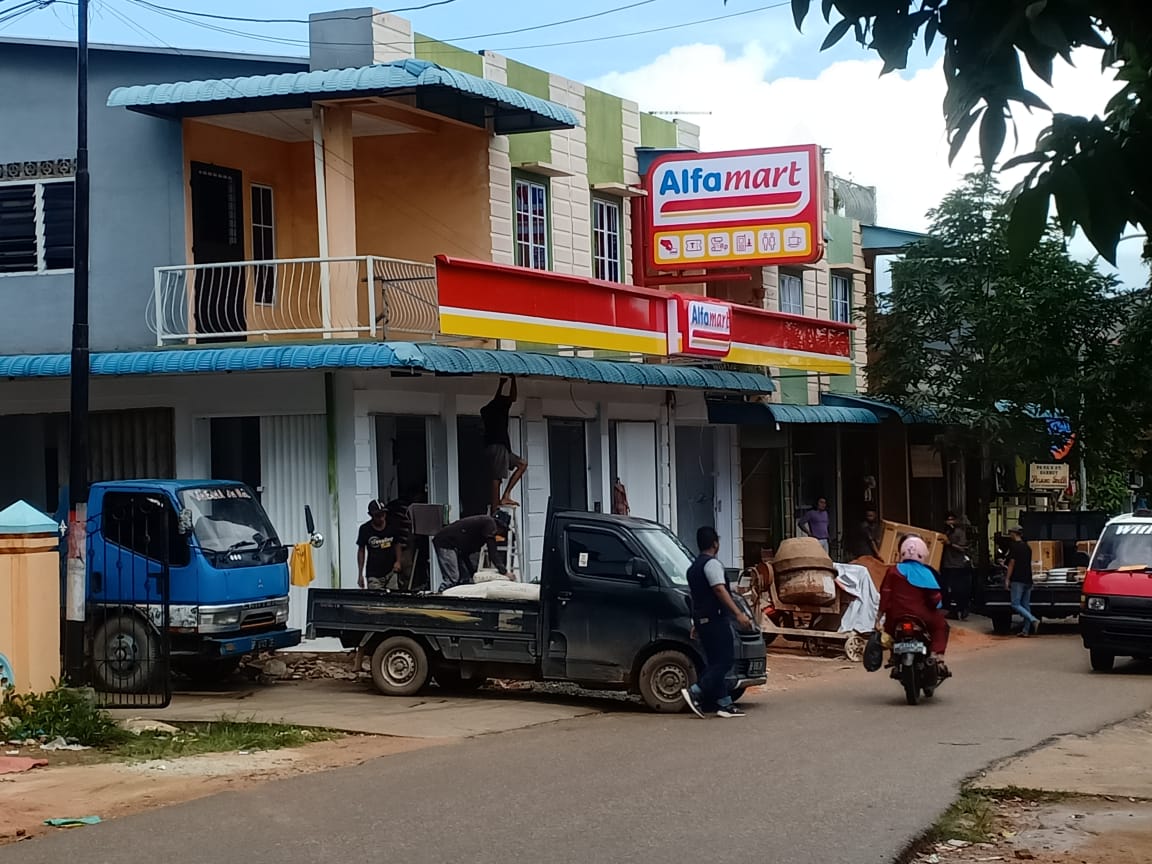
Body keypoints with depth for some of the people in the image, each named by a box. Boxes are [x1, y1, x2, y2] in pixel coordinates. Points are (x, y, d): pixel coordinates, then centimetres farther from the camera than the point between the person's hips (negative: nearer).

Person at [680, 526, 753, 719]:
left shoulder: (693, 567, 20)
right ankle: (695, 692, -20)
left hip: (702, 619, 10)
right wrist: (738, 614, -27)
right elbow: (719, 589, -21)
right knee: (725, 660, -10)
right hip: (715, 618, -10)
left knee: (715, 662, 9)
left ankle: (724, 703, 6)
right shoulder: (712, 563, -9)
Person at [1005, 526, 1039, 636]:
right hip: (1028, 580, 8)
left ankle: (1034, 620, -24)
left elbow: (1012, 562, -11)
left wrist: (1007, 579, -9)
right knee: (1026, 605, 8)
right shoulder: (1027, 547, 15)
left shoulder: (1014, 546, -7)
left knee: (1016, 605, -8)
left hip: (1017, 580, -8)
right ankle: (1026, 630, 7)